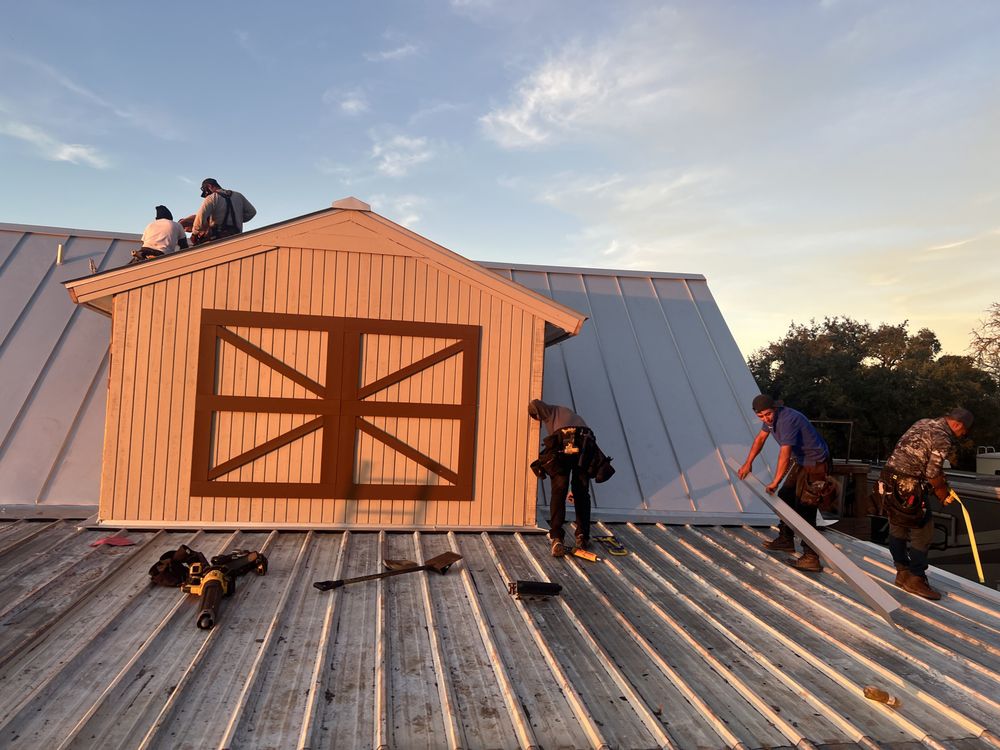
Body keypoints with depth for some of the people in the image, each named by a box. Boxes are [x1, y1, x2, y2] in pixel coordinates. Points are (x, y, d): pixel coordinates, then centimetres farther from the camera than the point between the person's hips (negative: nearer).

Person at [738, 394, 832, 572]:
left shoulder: (787, 420, -30)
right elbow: (760, 438, 14)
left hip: (814, 465, -10)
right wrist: (748, 463, 13)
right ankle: (786, 539, 33)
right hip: (801, 462, 10)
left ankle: (811, 558, -12)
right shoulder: (771, 417, 0)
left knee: (805, 509, -13)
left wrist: (775, 482, -29)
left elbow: (785, 453, -33)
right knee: (786, 497, 19)